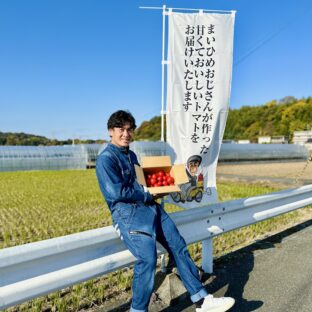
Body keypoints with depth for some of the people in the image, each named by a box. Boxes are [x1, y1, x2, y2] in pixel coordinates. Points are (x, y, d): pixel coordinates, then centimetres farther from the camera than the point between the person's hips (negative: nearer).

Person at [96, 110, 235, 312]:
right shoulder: (105, 159, -6)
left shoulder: (131, 155, 20)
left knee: (179, 246, 1)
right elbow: (116, 192, -16)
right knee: (148, 258, -25)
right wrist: (147, 195, -8)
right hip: (127, 212, -8)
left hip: (150, 207, 8)